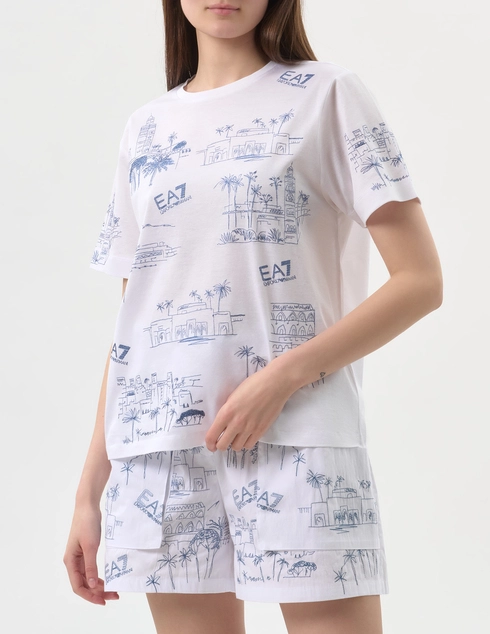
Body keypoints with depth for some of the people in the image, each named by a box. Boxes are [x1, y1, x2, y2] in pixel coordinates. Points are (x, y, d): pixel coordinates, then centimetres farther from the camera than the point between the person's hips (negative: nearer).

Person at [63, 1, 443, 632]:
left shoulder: (327, 95, 3)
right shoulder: (145, 129, 16)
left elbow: (420, 281, -3)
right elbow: (131, 320, 15)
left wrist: (282, 377, -14)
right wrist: (89, 490, 9)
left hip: (292, 436, -4)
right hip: (158, 451, 4)